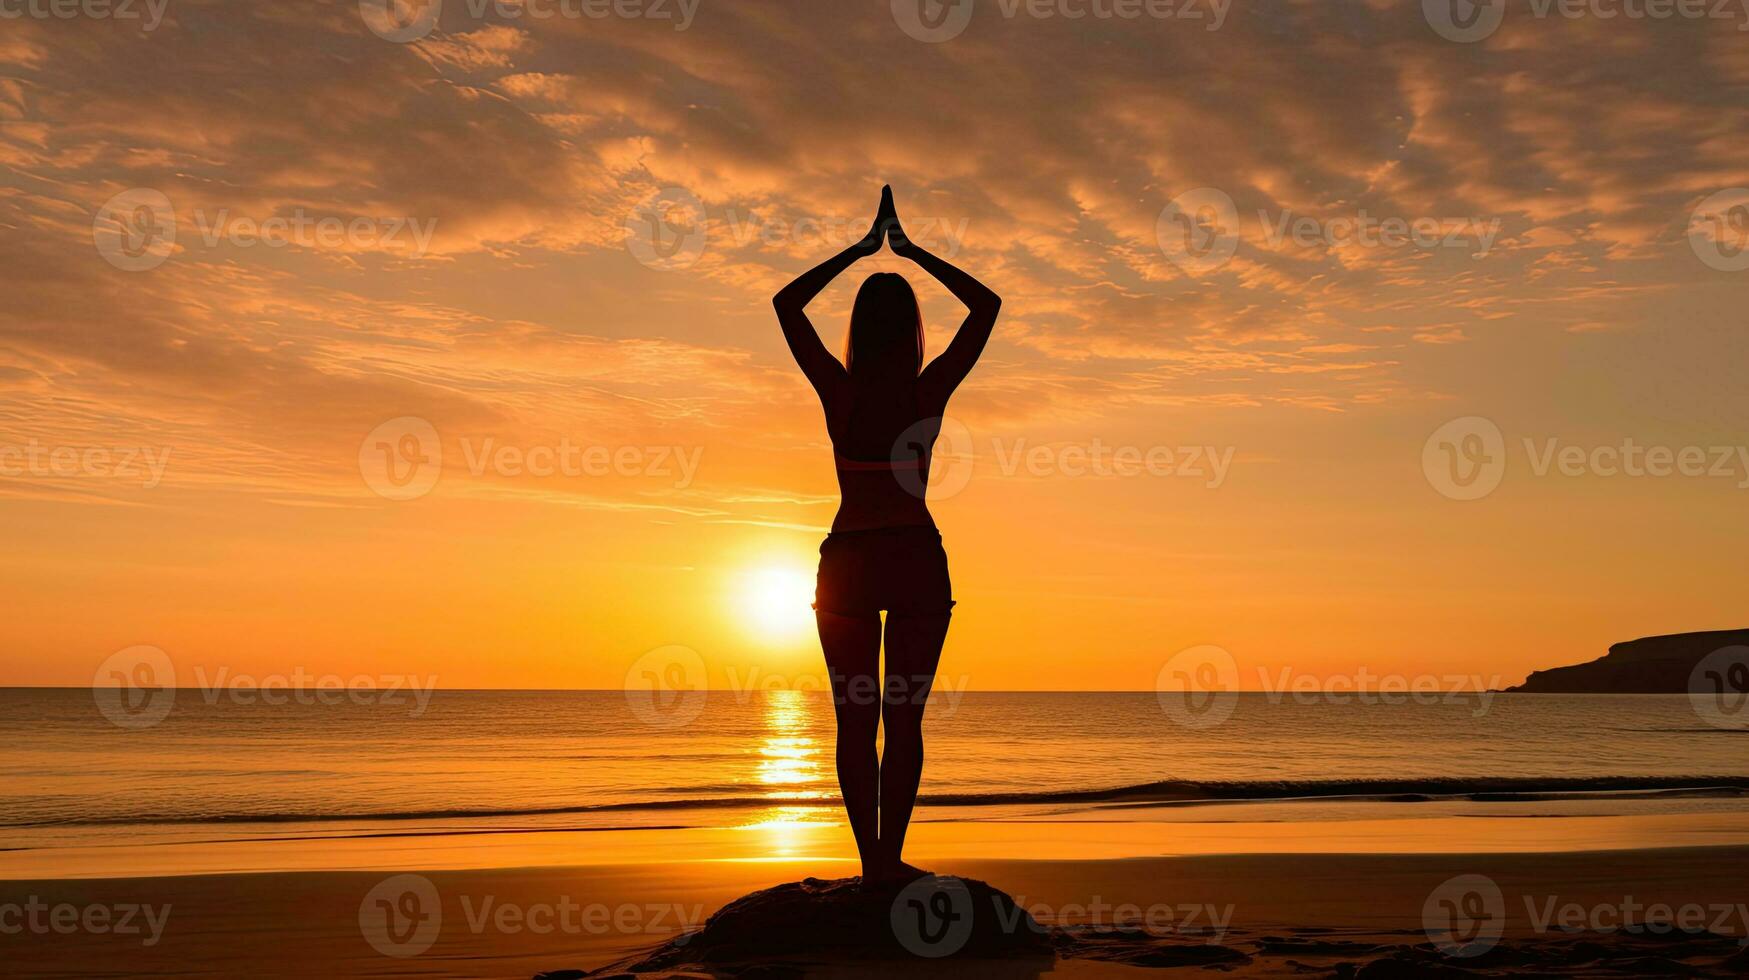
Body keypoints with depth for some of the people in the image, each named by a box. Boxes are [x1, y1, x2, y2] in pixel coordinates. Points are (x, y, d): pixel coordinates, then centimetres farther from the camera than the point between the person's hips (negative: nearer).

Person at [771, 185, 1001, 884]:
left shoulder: (838, 389, -2)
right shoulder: (930, 390, -4)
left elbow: (786, 303, 12)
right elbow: (986, 305, 10)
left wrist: (860, 250, 16)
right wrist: (913, 253, 12)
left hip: (848, 558, 1)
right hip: (915, 557, -1)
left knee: (855, 721, 5)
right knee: (904, 718, 4)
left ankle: (871, 861, 3)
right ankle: (890, 857, 0)